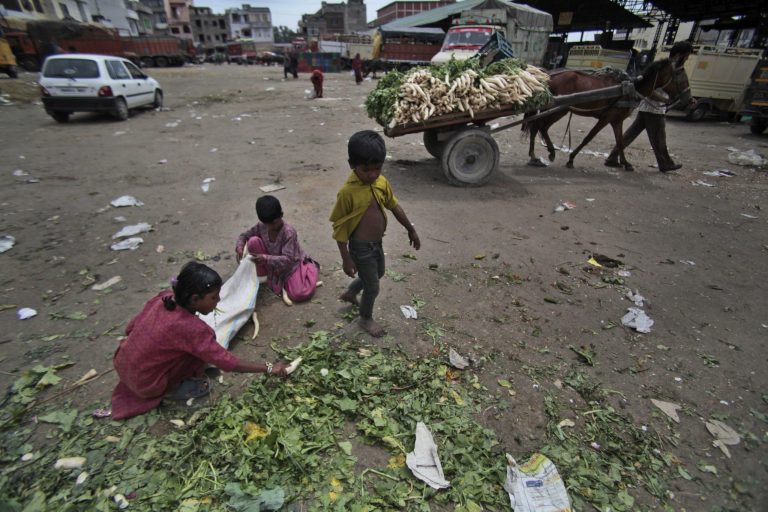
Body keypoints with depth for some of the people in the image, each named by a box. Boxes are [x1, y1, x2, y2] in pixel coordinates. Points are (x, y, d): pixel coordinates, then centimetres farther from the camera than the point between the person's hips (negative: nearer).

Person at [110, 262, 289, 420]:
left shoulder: (162, 298, -13)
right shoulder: (190, 328, -32)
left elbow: (130, 328, 2)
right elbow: (228, 362, -26)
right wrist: (269, 368, -19)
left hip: (122, 365, 7)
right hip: (146, 384, -7)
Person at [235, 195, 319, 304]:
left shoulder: (289, 232, -30)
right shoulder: (261, 226, -14)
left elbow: (287, 259, -34)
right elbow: (244, 235, 1)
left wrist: (266, 258, -48)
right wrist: (239, 246, -22)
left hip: (291, 264, -5)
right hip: (272, 264, 5)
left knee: (299, 295, -25)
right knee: (253, 241, -19)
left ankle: (310, 267, 6)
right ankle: (262, 275, 2)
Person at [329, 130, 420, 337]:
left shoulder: (382, 182, -5)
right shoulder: (347, 192, -24)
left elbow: (394, 205, 10)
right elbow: (339, 227, -18)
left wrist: (411, 230, 16)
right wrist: (346, 259, -16)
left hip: (377, 243, 7)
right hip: (361, 248, -7)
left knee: (378, 274, 29)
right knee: (373, 287, 9)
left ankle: (349, 293, 54)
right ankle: (366, 319, 38)